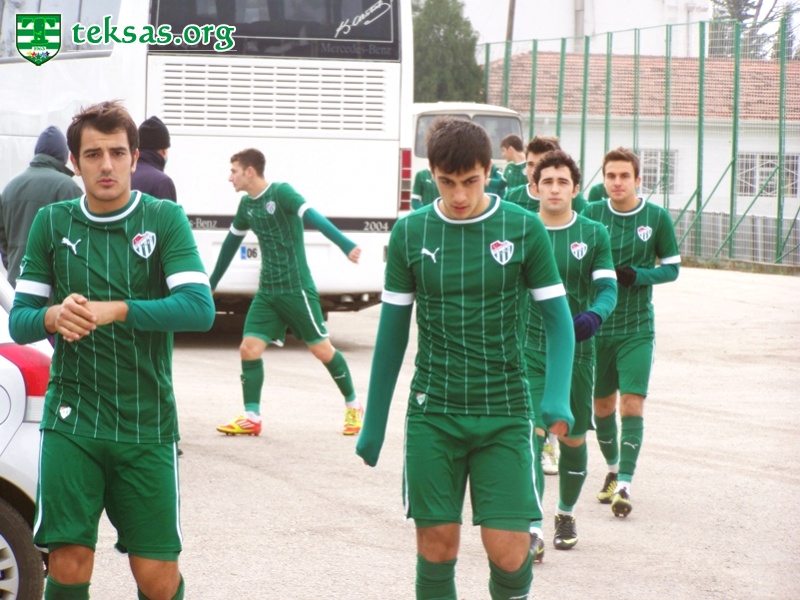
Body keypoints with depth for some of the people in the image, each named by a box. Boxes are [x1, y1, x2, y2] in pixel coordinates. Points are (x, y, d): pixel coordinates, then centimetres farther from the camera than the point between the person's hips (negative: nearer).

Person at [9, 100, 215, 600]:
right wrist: (53, 317, -18)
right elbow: (19, 320, 5)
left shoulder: (164, 218, 0)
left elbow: (200, 309, -13)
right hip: (72, 421, 1)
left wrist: (113, 310, -23)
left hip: (148, 424, -1)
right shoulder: (52, 222, 6)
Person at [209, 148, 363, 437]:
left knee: (322, 349, 1)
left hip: (296, 288, -6)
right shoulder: (246, 205, 8)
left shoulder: (281, 193, -13)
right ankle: (251, 418, 1)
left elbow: (313, 217, -27)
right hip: (267, 292, 6)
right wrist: (212, 283, 31)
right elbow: (232, 241, 22)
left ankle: (353, 406, 19)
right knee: (249, 349, -6)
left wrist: (346, 245, -42)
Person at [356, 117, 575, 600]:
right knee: (437, 547, 1)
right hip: (433, 415, 1)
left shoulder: (524, 229, -4)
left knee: (509, 551, -6)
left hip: (504, 414, -1)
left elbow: (557, 318, 0)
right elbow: (393, 331, 7)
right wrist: (374, 423, 9)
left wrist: (558, 398, -15)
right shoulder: (410, 233, 1)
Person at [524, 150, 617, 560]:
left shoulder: (594, 235, 1)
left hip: (576, 352, 1)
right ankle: (533, 531, -20)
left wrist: (594, 316, -27)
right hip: (529, 352, -1)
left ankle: (566, 513, 36)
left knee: (573, 439, 12)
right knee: (531, 434, -16)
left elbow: (607, 288, -6)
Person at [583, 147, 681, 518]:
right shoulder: (591, 214, 0)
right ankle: (613, 470, 35)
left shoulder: (657, 218, -4)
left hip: (637, 329, -2)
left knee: (631, 404, -13)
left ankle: (624, 486, -14)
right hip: (596, 326, 2)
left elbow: (672, 267, 2)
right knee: (602, 406, 12)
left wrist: (639, 276, -16)